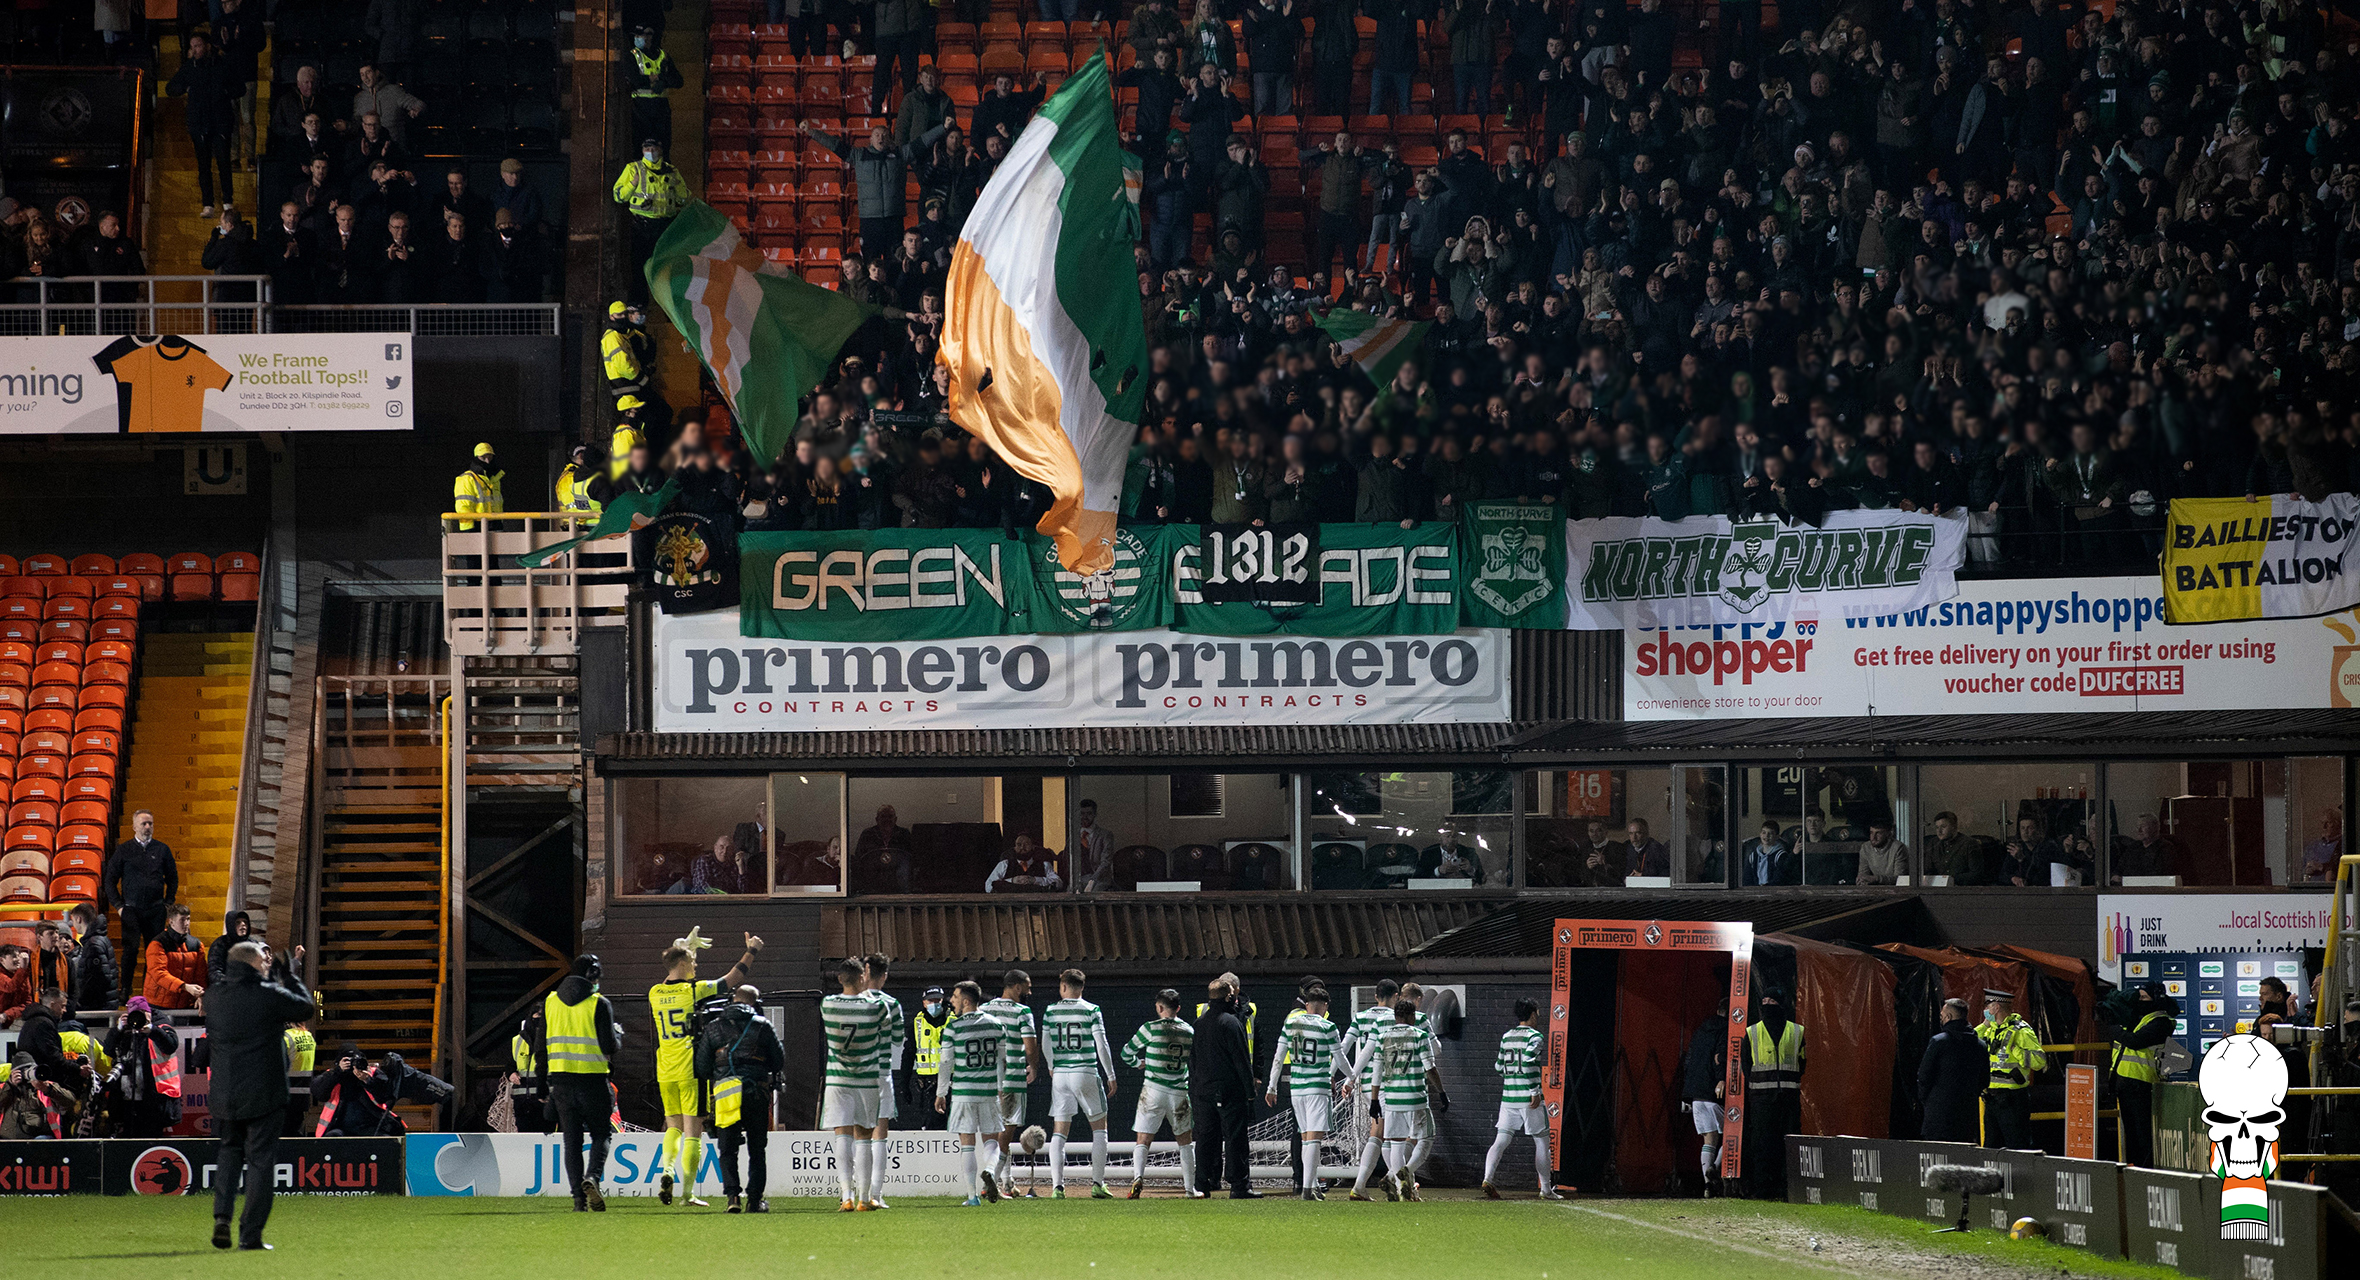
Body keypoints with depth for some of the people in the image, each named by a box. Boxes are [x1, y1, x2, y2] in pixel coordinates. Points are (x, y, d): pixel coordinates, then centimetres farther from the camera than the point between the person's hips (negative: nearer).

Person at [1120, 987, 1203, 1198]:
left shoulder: (1151, 1028, -6)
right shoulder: (1188, 1031, 3)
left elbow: (1127, 1052, 3)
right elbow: (1195, 1061, 16)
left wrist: (1138, 1063, 25)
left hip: (1153, 1091, -2)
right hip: (1179, 1092, 2)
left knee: (1142, 1141, 0)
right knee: (1185, 1141, 16)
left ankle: (1138, 1177, -23)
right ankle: (1190, 1187, 17)